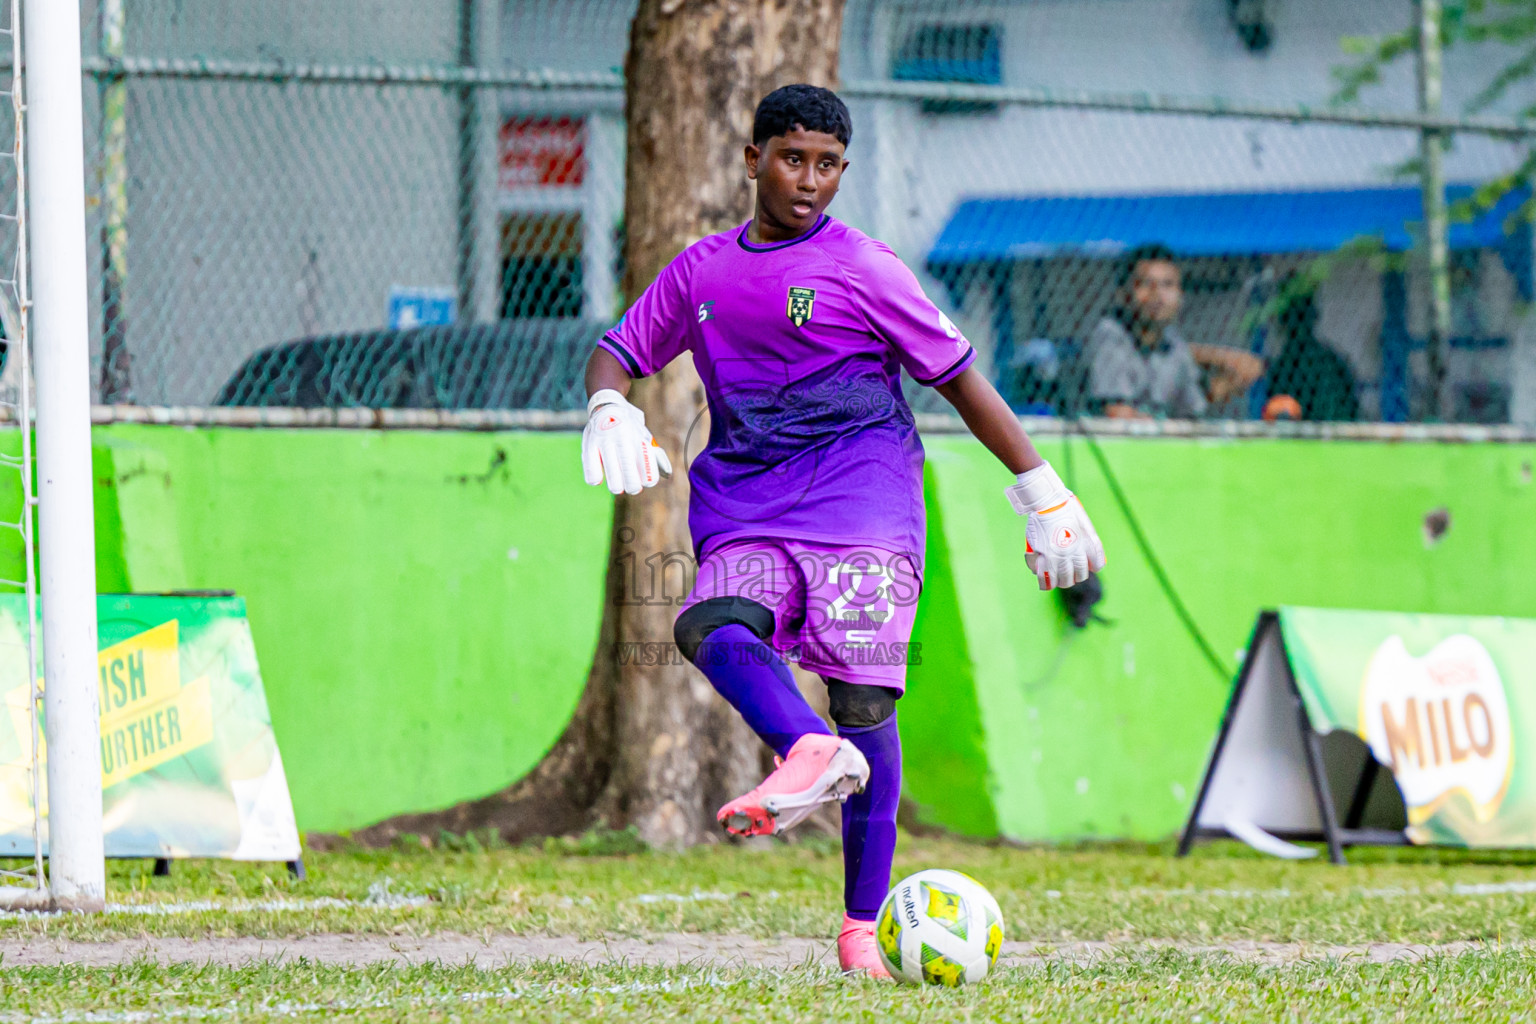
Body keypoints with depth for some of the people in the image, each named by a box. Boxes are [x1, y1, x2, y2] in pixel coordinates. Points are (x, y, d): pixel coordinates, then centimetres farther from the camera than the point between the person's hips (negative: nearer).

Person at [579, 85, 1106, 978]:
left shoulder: (863, 268, 3)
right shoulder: (703, 271, 15)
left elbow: (960, 378, 6)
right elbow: (621, 352, 27)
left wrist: (1042, 492, 4)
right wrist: (613, 409, 3)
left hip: (861, 493, -4)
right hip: (746, 512, 4)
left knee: (863, 695, -12)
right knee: (714, 629, -28)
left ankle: (864, 925, -8)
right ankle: (812, 754, -54)